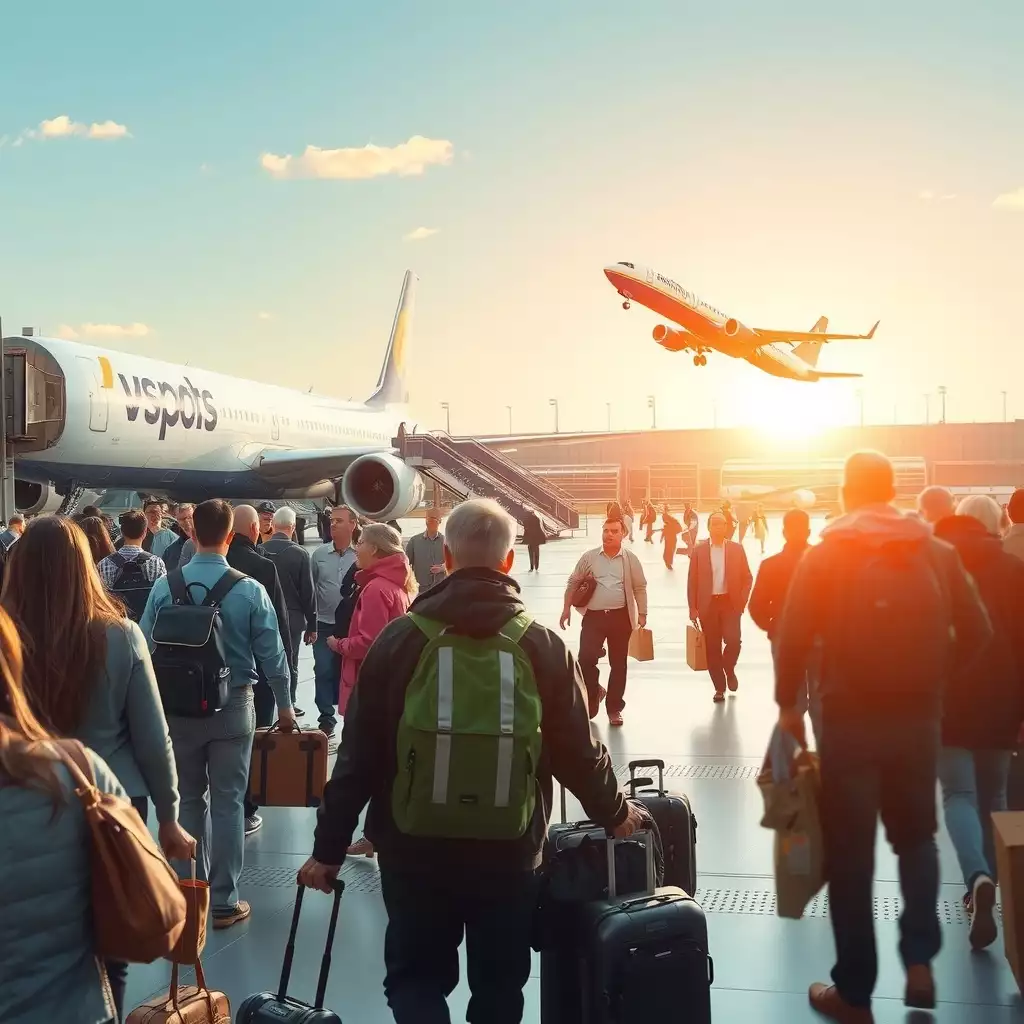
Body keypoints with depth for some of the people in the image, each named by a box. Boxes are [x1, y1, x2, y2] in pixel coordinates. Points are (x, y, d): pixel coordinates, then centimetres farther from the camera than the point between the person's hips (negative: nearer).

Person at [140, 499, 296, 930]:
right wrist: (284, 705, 7)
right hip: (232, 706, -2)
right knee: (227, 802, 7)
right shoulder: (250, 590, -13)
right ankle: (224, 901, 13)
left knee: (188, 799, 16)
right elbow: (271, 654, -7)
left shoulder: (165, 586, -10)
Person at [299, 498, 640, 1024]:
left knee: (415, 977, 16)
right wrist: (613, 814, 16)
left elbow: (358, 756, -6)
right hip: (509, 851, 1)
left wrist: (329, 848, 3)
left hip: (415, 848, 0)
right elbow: (577, 752, -2)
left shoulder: (398, 639, -8)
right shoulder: (543, 646, -7)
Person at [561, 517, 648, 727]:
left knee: (618, 663, 7)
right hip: (593, 616, 0)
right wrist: (566, 608, 5)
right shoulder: (589, 557, 1)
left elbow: (640, 587, 7)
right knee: (586, 658, -12)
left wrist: (642, 613, 3)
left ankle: (614, 708, 20)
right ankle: (593, 694, 16)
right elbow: (574, 582, 9)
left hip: (621, 617, 0)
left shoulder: (630, 559, 1)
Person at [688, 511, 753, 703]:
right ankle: (719, 687, 15)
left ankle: (729, 670, 16)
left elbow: (747, 578, 7)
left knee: (733, 640, -15)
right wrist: (693, 608, -3)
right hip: (707, 604, 0)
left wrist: (742, 600, -5)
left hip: (730, 603, 0)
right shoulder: (699, 550, 2)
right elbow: (692, 581, 2)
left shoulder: (736, 548, 4)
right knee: (712, 647, 2)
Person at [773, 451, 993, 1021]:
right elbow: (977, 631, 5)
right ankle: (919, 959, 7)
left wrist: (788, 703, 2)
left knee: (850, 852, 8)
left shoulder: (825, 556, -6)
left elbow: (795, 639, -11)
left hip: (850, 717, -2)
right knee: (916, 836, 22)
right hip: (918, 716, 3)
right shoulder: (936, 552, 3)